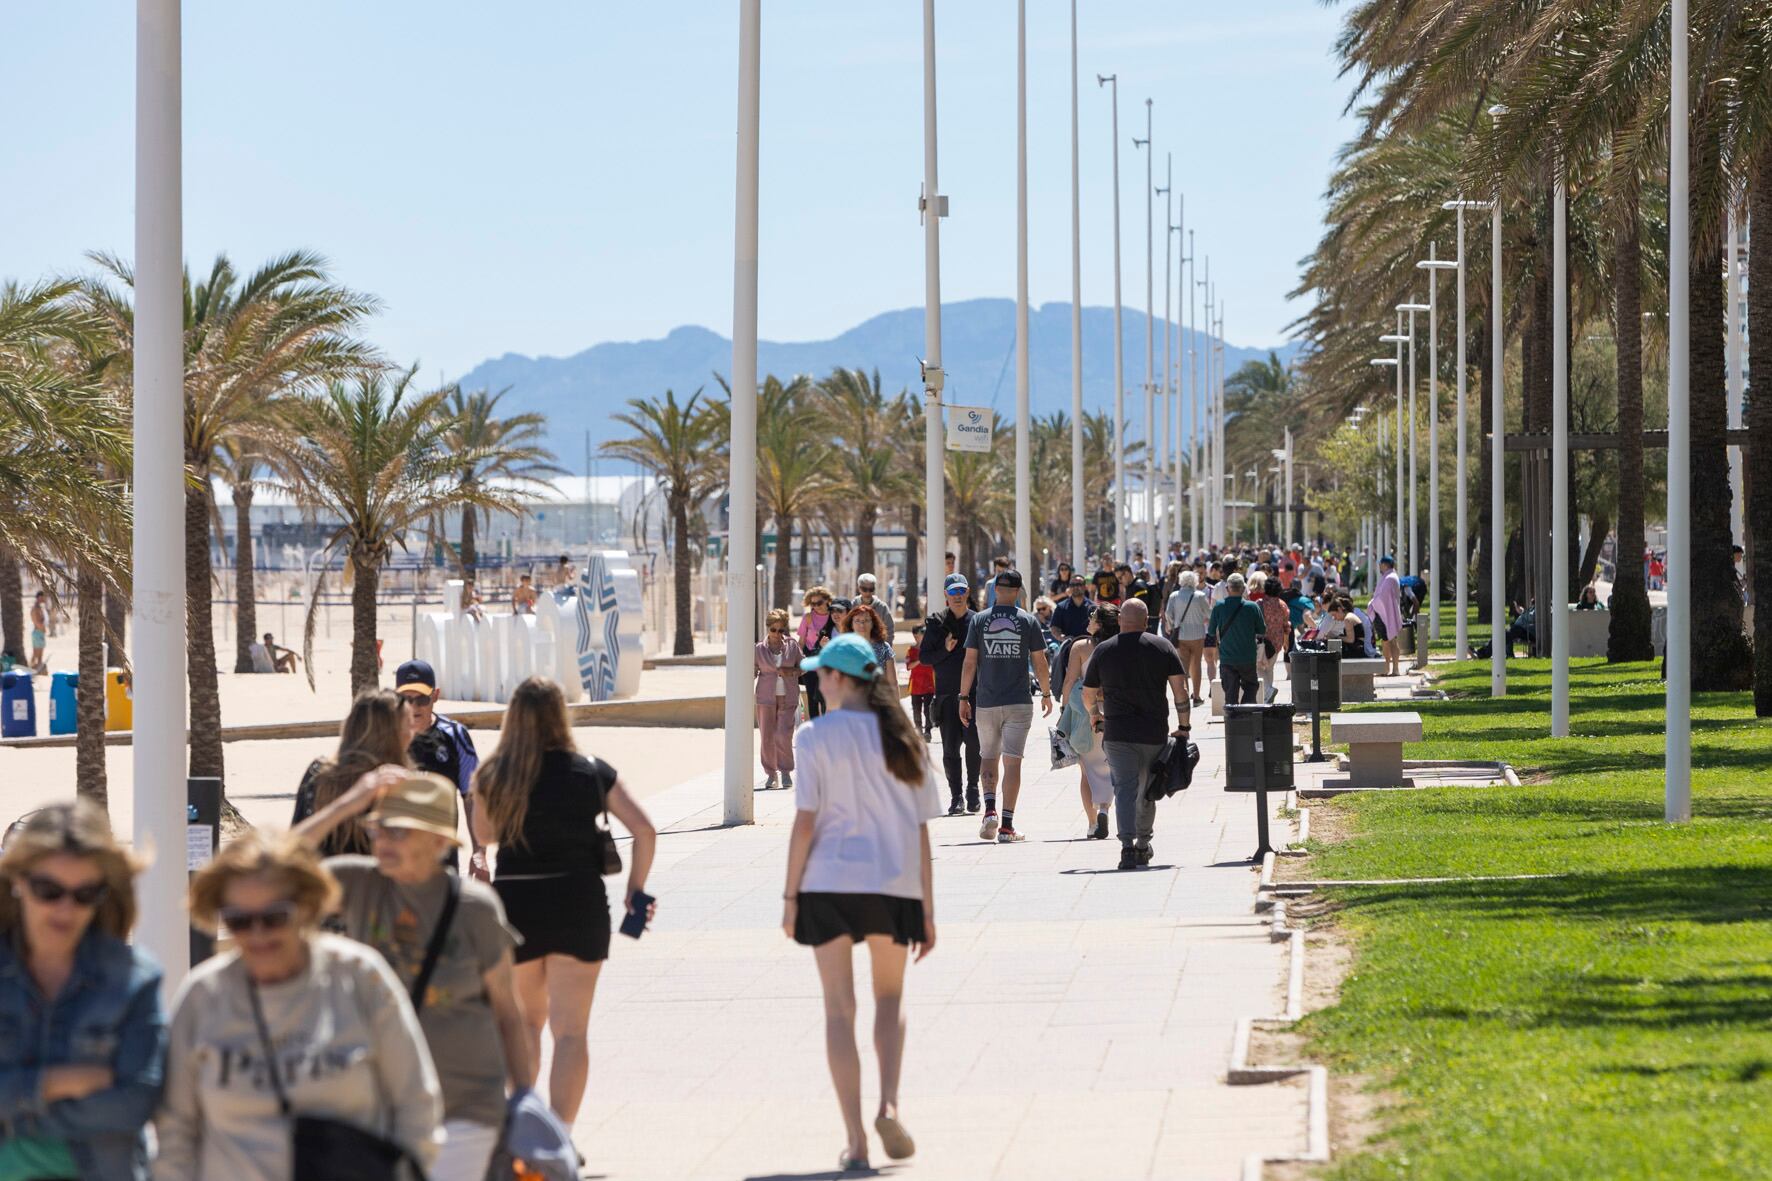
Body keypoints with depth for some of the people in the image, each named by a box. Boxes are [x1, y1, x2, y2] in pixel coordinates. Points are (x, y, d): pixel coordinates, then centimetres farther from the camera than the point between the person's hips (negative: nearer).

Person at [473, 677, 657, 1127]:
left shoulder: (493, 777, -2)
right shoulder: (592, 773, -3)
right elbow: (644, 830, -6)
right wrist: (635, 891, 3)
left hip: (515, 905, 1)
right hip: (577, 905, -1)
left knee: (526, 1020, 22)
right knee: (571, 1030, 1)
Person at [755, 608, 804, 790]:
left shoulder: (792, 645, 3)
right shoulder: (760, 649, 2)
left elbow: (802, 666, 11)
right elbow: (753, 672, 4)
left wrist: (791, 671, -9)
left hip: (788, 698, -1)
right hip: (766, 697, 1)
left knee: (784, 735, -9)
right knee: (767, 737, 2)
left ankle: (786, 771, 8)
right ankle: (771, 773, 13)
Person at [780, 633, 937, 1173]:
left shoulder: (817, 736, -6)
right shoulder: (901, 738, 4)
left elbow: (806, 821, -9)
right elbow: (920, 830, 4)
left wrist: (790, 895, 0)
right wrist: (927, 910, 9)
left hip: (829, 884, -2)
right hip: (893, 884, 3)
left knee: (839, 1010, 6)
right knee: (890, 997, 22)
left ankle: (855, 1140, 3)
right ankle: (888, 1106, 1)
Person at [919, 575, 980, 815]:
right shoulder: (937, 622, 6)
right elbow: (924, 656, 4)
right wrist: (945, 650, -12)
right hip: (947, 694, 1)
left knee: (974, 744, -5)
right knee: (950, 748, 0)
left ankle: (972, 790, 13)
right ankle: (955, 797, 6)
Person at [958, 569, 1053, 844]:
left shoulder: (979, 620, 0)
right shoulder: (1027, 621, -2)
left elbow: (970, 662, -1)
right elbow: (1040, 663, 1)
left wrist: (964, 697, 5)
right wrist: (1046, 694, 15)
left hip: (986, 702, 1)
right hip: (1019, 702, -1)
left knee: (988, 757, 16)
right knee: (1012, 762, -1)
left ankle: (989, 810, -4)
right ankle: (1007, 826, -5)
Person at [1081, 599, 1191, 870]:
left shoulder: (1104, 651, 3)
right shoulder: (1162, 647, 2)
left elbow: (1088, 695, 13)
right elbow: (1180, 689, -3)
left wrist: (1094, 713, 33)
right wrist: (1183, 727, 3)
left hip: (1117, 734, -1)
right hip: (1155, 734, 1)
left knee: (1125, 789, -7)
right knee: (1148, 792, 17)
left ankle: (1127, 845, -25)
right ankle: (1143, 845, 30)